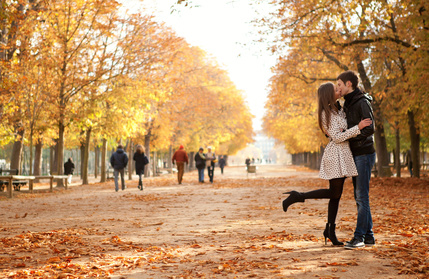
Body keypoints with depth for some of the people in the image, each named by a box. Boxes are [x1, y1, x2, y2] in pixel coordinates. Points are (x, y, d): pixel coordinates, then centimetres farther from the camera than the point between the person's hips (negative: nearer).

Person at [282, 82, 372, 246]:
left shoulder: (337, 109, 16)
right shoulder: (327, 113, -12)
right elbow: (337, 137, -17)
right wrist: (358, 128, -18)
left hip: (342, 155, 9)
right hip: (335, 154, -9)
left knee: (336, 195, 8)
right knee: (335, 193, -9)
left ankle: (330, 231, 13)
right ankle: (298, 197, -2)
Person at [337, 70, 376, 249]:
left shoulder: (362, 102, -11)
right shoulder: (348, 104, 16)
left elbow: (369, 128, -20)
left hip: (364, 154, -9)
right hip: (355, 154, 9)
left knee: (362, 196, -8)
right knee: (359, 197, 9)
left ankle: (359, 236, -6)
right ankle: (368, 236, 13)